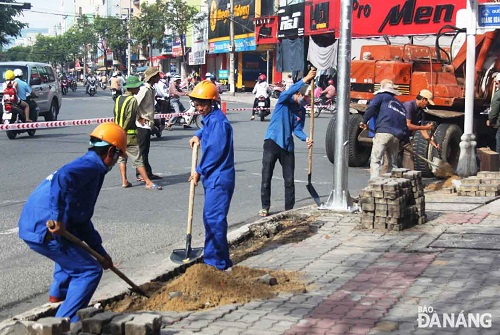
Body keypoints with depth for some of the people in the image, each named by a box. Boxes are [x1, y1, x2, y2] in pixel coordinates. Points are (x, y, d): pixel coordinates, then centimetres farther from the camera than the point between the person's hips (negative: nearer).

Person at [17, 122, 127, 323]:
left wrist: (101, 252, 28)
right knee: (90, 271, -5)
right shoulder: (90, 167, -9)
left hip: (32, 226, 10)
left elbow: (83, 220, 27)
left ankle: (58, 292, 46)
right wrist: (58, 219, -34)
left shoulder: (86, 166, 22)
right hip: (44, 231, -10)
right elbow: (62, 179, -34)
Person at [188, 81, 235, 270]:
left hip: (219, 178, -11)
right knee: (210, 218, 15)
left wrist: (199, 171, -8)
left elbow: (214, 151, -19)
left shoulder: (218, 121, -17)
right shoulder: (209, 118, 14)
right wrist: (198, 135, 20)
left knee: (214, 219, -10)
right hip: (212, 177, 11)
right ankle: (212, 257, 24)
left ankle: (217, 262, -5)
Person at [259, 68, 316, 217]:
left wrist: (306, 138, -20)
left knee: (289, 180, 4)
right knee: (266, 177, -1)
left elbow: (297, 129, 0)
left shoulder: (301, 110, 8)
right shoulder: (284, 100, -6)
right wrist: (305, 79, -38)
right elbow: (290, 91, -29)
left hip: (287, 145, 5)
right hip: (272, 142, -5)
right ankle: (265, 207, 10)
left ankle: (289, 209, 13)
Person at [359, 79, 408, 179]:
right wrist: (403, 139, 30)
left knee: (375, 160, -9)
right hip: (396, 136, 6)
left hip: (383, 132, -6)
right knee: (393, 163, 17)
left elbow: (371, 108, -4)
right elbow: (405, 123, 27)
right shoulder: (399, 104, 31)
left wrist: (364, 121, 2)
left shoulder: (381, 96, 14)